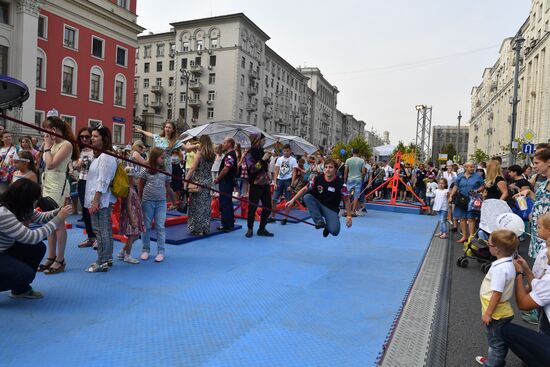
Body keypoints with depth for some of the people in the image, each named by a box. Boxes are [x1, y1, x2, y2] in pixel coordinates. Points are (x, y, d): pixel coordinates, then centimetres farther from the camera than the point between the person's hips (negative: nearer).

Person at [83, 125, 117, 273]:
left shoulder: (105, 156, -15)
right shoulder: (100, 155, 18)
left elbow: (103, 181, -20)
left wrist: (95, 201, -21)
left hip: (100, 199, -11)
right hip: (102, 200, 11)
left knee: (100, 231, -5)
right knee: (106, 230, 14)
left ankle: (102, 263, 1)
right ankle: (107, 259, 23)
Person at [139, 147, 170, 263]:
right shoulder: (146, 171, -5)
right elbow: (140, 185, 4)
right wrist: (140, 197, 5)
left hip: (161, 202, 1)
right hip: (147, 201, -1)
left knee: (160, 226, 2)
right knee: (146, 226, 9)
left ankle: (161, 251, 9)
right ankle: (145, 250, 22)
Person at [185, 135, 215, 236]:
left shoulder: (200, 153, -11)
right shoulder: (213, 155, 5)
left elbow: (193, 168, -14)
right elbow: (208, 167, 9)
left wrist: (186, 180, -11)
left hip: (198, 182, -5)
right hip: (208, 181, 5)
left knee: (197, 205, 3)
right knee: (206, 205, 11)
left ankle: (197, 229, 7)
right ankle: (205, 228, 18)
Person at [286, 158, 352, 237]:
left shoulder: (340, 183, -14)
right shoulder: (317, 179, -9)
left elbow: (346, 200, -3)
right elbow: (304, 189, 0)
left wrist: (348, 216, -4)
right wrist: (293, 200, -6)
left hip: (331, 209, -2)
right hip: (318, 205, 2)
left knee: (334, 231, -25)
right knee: (307, 197, -26)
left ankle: (327, 226, 15)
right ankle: (319, 221, -20)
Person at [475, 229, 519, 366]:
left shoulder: (499, 268, -29)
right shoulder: (508, 263, 1)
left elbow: (497, 293, -27)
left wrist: (487, 313, -18)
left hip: (497, 314, -9)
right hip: (502, 312, 9)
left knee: (496, 343, 8)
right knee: (500, 342, 26)